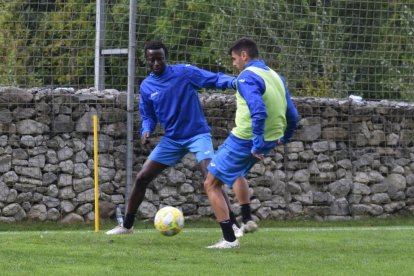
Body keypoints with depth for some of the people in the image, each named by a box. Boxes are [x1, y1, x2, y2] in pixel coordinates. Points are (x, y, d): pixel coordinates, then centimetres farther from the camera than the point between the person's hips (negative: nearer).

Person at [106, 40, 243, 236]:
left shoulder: (184, 73, -11)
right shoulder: (146, 86, 3)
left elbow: (214, 79, -16)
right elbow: (148, 116, 13)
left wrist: (234, 82, -37)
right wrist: (146, 130, -10)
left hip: (197, 134, -5)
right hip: (172, 139, 5)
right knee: (141, 178, 3)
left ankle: (233, 225, -19)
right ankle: (126, 225, 20)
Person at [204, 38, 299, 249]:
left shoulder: (247, 77, -15)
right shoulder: (276, 77, 10)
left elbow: (259, 112, -29)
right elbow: (292, 115, 14)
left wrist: (257, 144, -27)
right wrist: (285, 137, 31)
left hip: (244, 140, -8)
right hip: (270, 140, 8)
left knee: (211, 184, 5)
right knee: (237, 173, 36)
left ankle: (229, 239, -1)